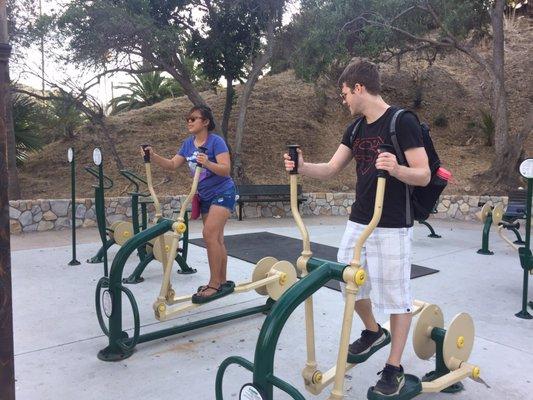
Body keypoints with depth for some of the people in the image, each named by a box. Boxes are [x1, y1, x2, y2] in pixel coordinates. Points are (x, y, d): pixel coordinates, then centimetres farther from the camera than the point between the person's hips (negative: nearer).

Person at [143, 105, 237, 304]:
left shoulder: (216, 141, -15)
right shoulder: (188, 143, 6)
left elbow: (226, 169, -23)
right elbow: (173, 165, 4)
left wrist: (208, 163, -39)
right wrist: (154, 156, -10)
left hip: (223, 193, -8)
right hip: (205, 196, 8)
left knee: (209, 234, -19)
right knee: (216, 239, 11)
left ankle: (215, 285, -10)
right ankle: (222, 282, 22)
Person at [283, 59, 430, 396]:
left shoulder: (403, 121, -12)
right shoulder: (356, 129, 9)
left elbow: (424, 176, -15)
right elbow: (331, 169, 9)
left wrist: (396, 169, -35)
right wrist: (302, 167, -9)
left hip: (392, 227, -7)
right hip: (358, 222, 8)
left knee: (396, 294, 3)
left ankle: (394, 368, 19)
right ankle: (374, 332, 43)